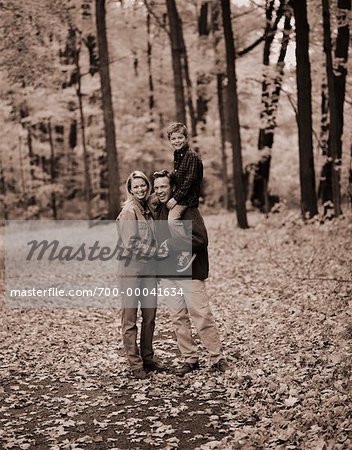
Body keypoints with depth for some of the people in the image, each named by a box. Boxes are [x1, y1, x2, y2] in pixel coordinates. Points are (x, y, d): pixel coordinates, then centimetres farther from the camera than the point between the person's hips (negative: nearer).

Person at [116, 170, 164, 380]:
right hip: (131, 269, -8)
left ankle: (148, 358, 24)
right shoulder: (129, 211, -10)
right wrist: (154, 250, -7)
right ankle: (135, 364, 4)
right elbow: (131, 243, -16)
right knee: (130, 318, -1)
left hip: (148, 268, 8)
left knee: (150, 315, 12)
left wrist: (154, 252, 8)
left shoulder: (147, 210, 14)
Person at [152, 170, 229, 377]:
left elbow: (201, 238, -17)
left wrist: (172, 244, -18)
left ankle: (218, 358, 7)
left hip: (190, 272, -6)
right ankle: (190, 359, 19)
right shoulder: (157, 211, 10)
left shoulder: (187, 208, -9)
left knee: (202, 317, -3)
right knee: (178, 319, 10)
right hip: (167, 273, 6)